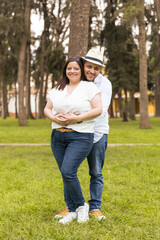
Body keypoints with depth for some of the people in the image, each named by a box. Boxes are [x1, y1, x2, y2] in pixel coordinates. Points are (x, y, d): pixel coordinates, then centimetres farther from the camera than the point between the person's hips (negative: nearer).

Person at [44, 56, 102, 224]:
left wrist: (75, 118, -16)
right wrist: (55, 118, -7)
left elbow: (98, 110, -9)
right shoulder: (57, 89, 15)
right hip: (58, 136, 6)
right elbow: (47, 109, 15)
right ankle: (72, 210, 18)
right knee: (66, 175, 6)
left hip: (80, 136, -5)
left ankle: (81, 205, 4)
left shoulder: (89, 87, 0)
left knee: (68, 172, -17)